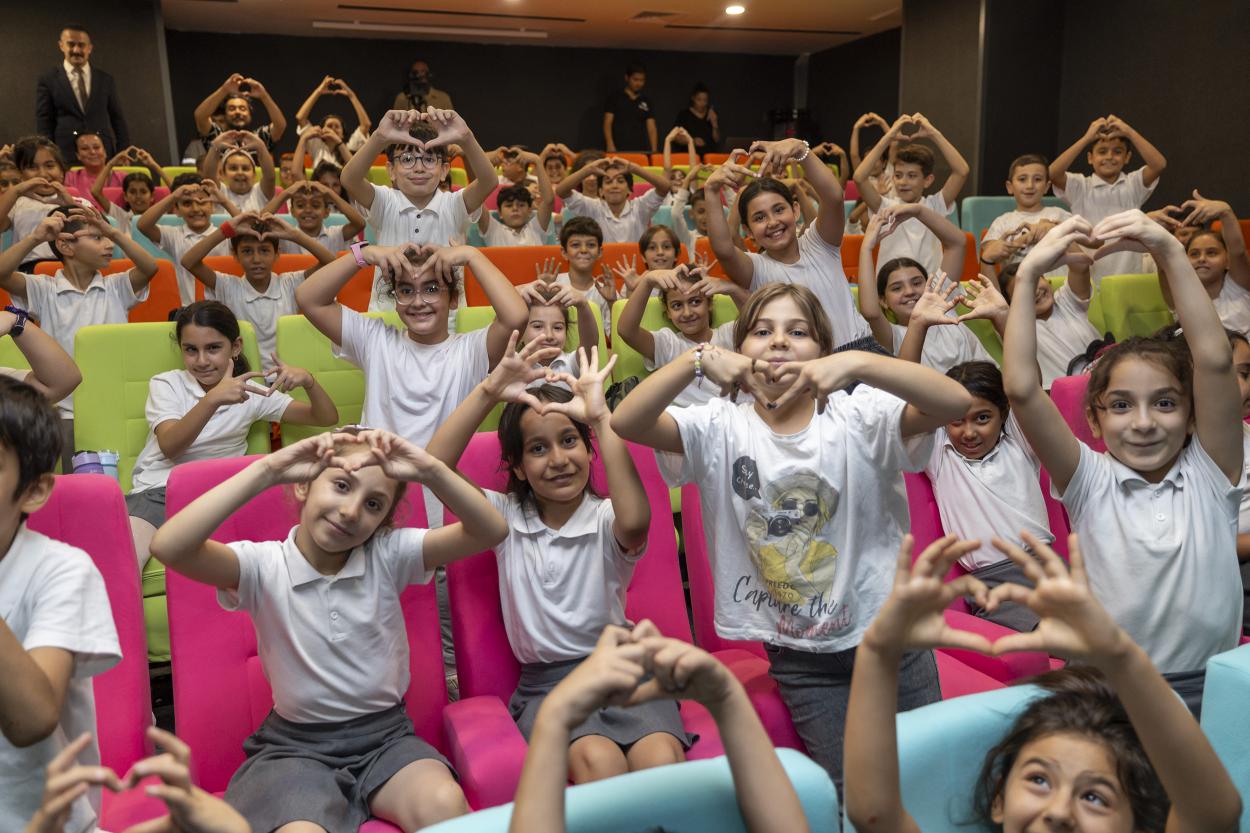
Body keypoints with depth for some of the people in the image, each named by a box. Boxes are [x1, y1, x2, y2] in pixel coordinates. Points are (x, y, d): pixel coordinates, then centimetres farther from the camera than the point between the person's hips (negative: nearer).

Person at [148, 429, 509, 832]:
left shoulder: (389, 555, -4)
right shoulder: (265, 566, -9)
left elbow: (492, 531, -13)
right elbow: (168, 548, -27)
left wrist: (429, 469, -26)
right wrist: (267, 471, -29)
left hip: (385, 734, 1)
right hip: (297, 743, -1)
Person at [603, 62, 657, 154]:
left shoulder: (646, 102, 15)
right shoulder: (615, 98, 6)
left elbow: (651, 128, 11)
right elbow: (607, 124, 1)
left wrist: (654, 150, -3)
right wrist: (610, 146, -13)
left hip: (641, 150, 3)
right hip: (619, 150, -3)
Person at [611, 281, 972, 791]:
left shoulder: (859, 416, -11)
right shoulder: (721, 428, -8)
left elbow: (956, 402, -27)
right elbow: (625, 423, -21)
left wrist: (856, 363, -39)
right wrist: (696, 361, -35)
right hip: (800, 658, 0)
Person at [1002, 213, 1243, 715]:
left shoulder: (1209, 473, 1)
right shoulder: (1091, 482, -1)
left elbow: (1215, 361, -12)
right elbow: (1021, 389, -14)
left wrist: (1171, 252, -17)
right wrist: (1029, 273, -17)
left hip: (1209, 690, 1)